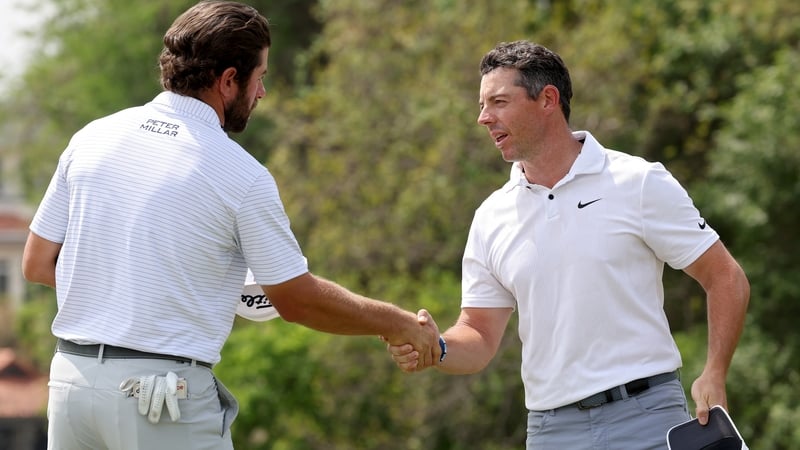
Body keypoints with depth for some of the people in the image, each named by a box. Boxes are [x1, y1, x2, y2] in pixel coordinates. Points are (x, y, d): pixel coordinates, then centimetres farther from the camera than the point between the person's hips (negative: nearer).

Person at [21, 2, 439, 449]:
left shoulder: (91, 138, 5)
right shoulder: (243, 176, -8)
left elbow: (38, 265, 10)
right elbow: (298, 299, -1)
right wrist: (399, 324, 12)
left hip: (72, 376, 5)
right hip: (166, 396, -5)